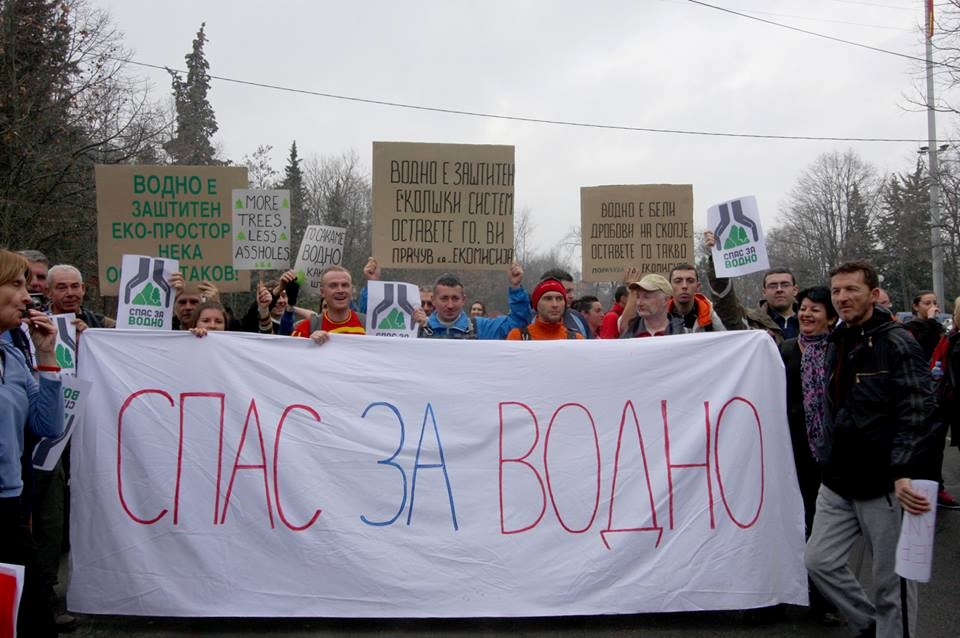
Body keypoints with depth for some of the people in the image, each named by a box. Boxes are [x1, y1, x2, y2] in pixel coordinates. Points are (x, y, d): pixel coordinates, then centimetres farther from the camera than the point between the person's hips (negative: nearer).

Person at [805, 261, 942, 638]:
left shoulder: (897, 343, -11)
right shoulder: (837, 345, 12)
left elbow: (919, 415, -19)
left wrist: (905, 473, -28)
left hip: (884, 484, -7)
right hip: (838, 483, 7)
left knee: (892, 579, 4)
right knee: (820, 561, 9)